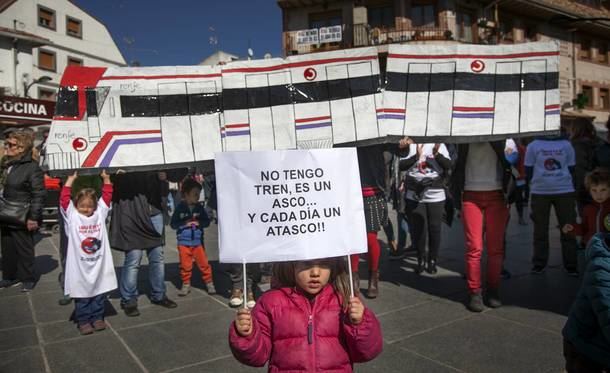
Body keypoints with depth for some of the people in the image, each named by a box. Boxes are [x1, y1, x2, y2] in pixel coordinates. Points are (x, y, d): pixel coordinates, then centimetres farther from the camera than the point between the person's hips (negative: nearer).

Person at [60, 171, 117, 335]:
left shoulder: (100, 213, 3)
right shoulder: (72, 216, -4)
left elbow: (107, 196, 4)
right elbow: (64, 199, -13)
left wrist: (106, 179, -3)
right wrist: (70, 180, -11)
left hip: (99, 264, 3)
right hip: (80, 266, -2)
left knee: (99, 294, 13)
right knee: (81, 296, 8)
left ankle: (97, 318, 27)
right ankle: (83, 321, 20)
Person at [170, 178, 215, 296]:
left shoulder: (199, 207, 0)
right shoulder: (180, 208, -7)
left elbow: (207, 221, 4)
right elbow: (173, 224, -6)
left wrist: (199, 222, -15)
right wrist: (185, 223, -19)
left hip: (197, 241, 1)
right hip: (184, 242, -1)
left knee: (204, 263, 5)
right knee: (185, 265, 8)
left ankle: (209, 283, 17)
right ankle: (186, 284, 23)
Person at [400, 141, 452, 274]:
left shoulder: (439, 144, 5)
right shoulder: (410, 144, 2)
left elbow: (448, 165, -2)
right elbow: (402, 165, -7)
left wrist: (437, 154, -18)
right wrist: (416, 155, -19)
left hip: (435, 195, 1)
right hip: (414, 195, 0)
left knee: (434, 229, 5)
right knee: (417, 229, 3)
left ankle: (432, 260, 21)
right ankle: (420, 260, 20)